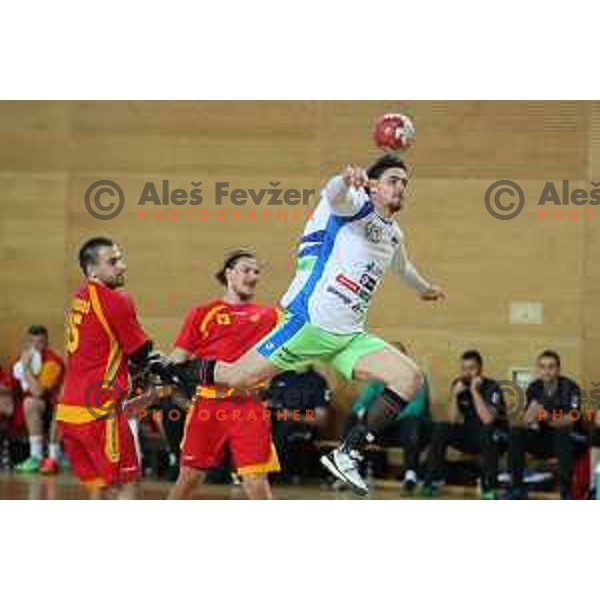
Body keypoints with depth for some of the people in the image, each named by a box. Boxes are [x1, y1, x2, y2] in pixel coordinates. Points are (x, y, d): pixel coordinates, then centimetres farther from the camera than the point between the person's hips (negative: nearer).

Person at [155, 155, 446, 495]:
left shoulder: (394, 235, 19)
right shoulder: (357, 206, -5)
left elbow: (402, 266, 45)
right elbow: (333, 195, -31)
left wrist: (424, 288, 62)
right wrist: (347, 179, -55)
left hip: (349, 336, 7)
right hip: (309, 320, -7)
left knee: (410, 379, -10)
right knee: (238, 377, -8)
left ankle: (347, 454, -11)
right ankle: (163, 374, 17)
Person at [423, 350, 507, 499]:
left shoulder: (491, 387, -18)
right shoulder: (459, 384, -3)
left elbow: (487, 420, -33)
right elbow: (453, 421, -9)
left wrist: (475, 391, -31)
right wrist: (454, 395, -22)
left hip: (494, 436, -5)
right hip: (469, 436, 5)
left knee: (487, 432, -37)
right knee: (440, 429, -16)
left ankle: (489, 486, -31)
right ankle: (435, 479, -7)